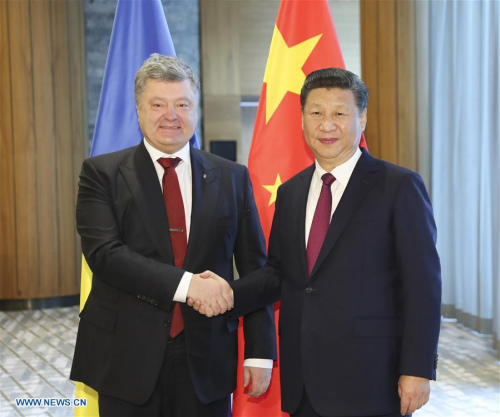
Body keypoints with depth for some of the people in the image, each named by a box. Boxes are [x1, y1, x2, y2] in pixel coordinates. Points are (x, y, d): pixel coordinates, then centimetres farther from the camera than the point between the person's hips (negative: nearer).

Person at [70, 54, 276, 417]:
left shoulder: (232, 178, 6)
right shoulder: (103, 174, 0)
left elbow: (254, 268, 6)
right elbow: (104, 254, -14)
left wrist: (260, 352, 1)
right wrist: (187, 284, -23)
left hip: (206, 360, 2)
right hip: (128, 359, -1)